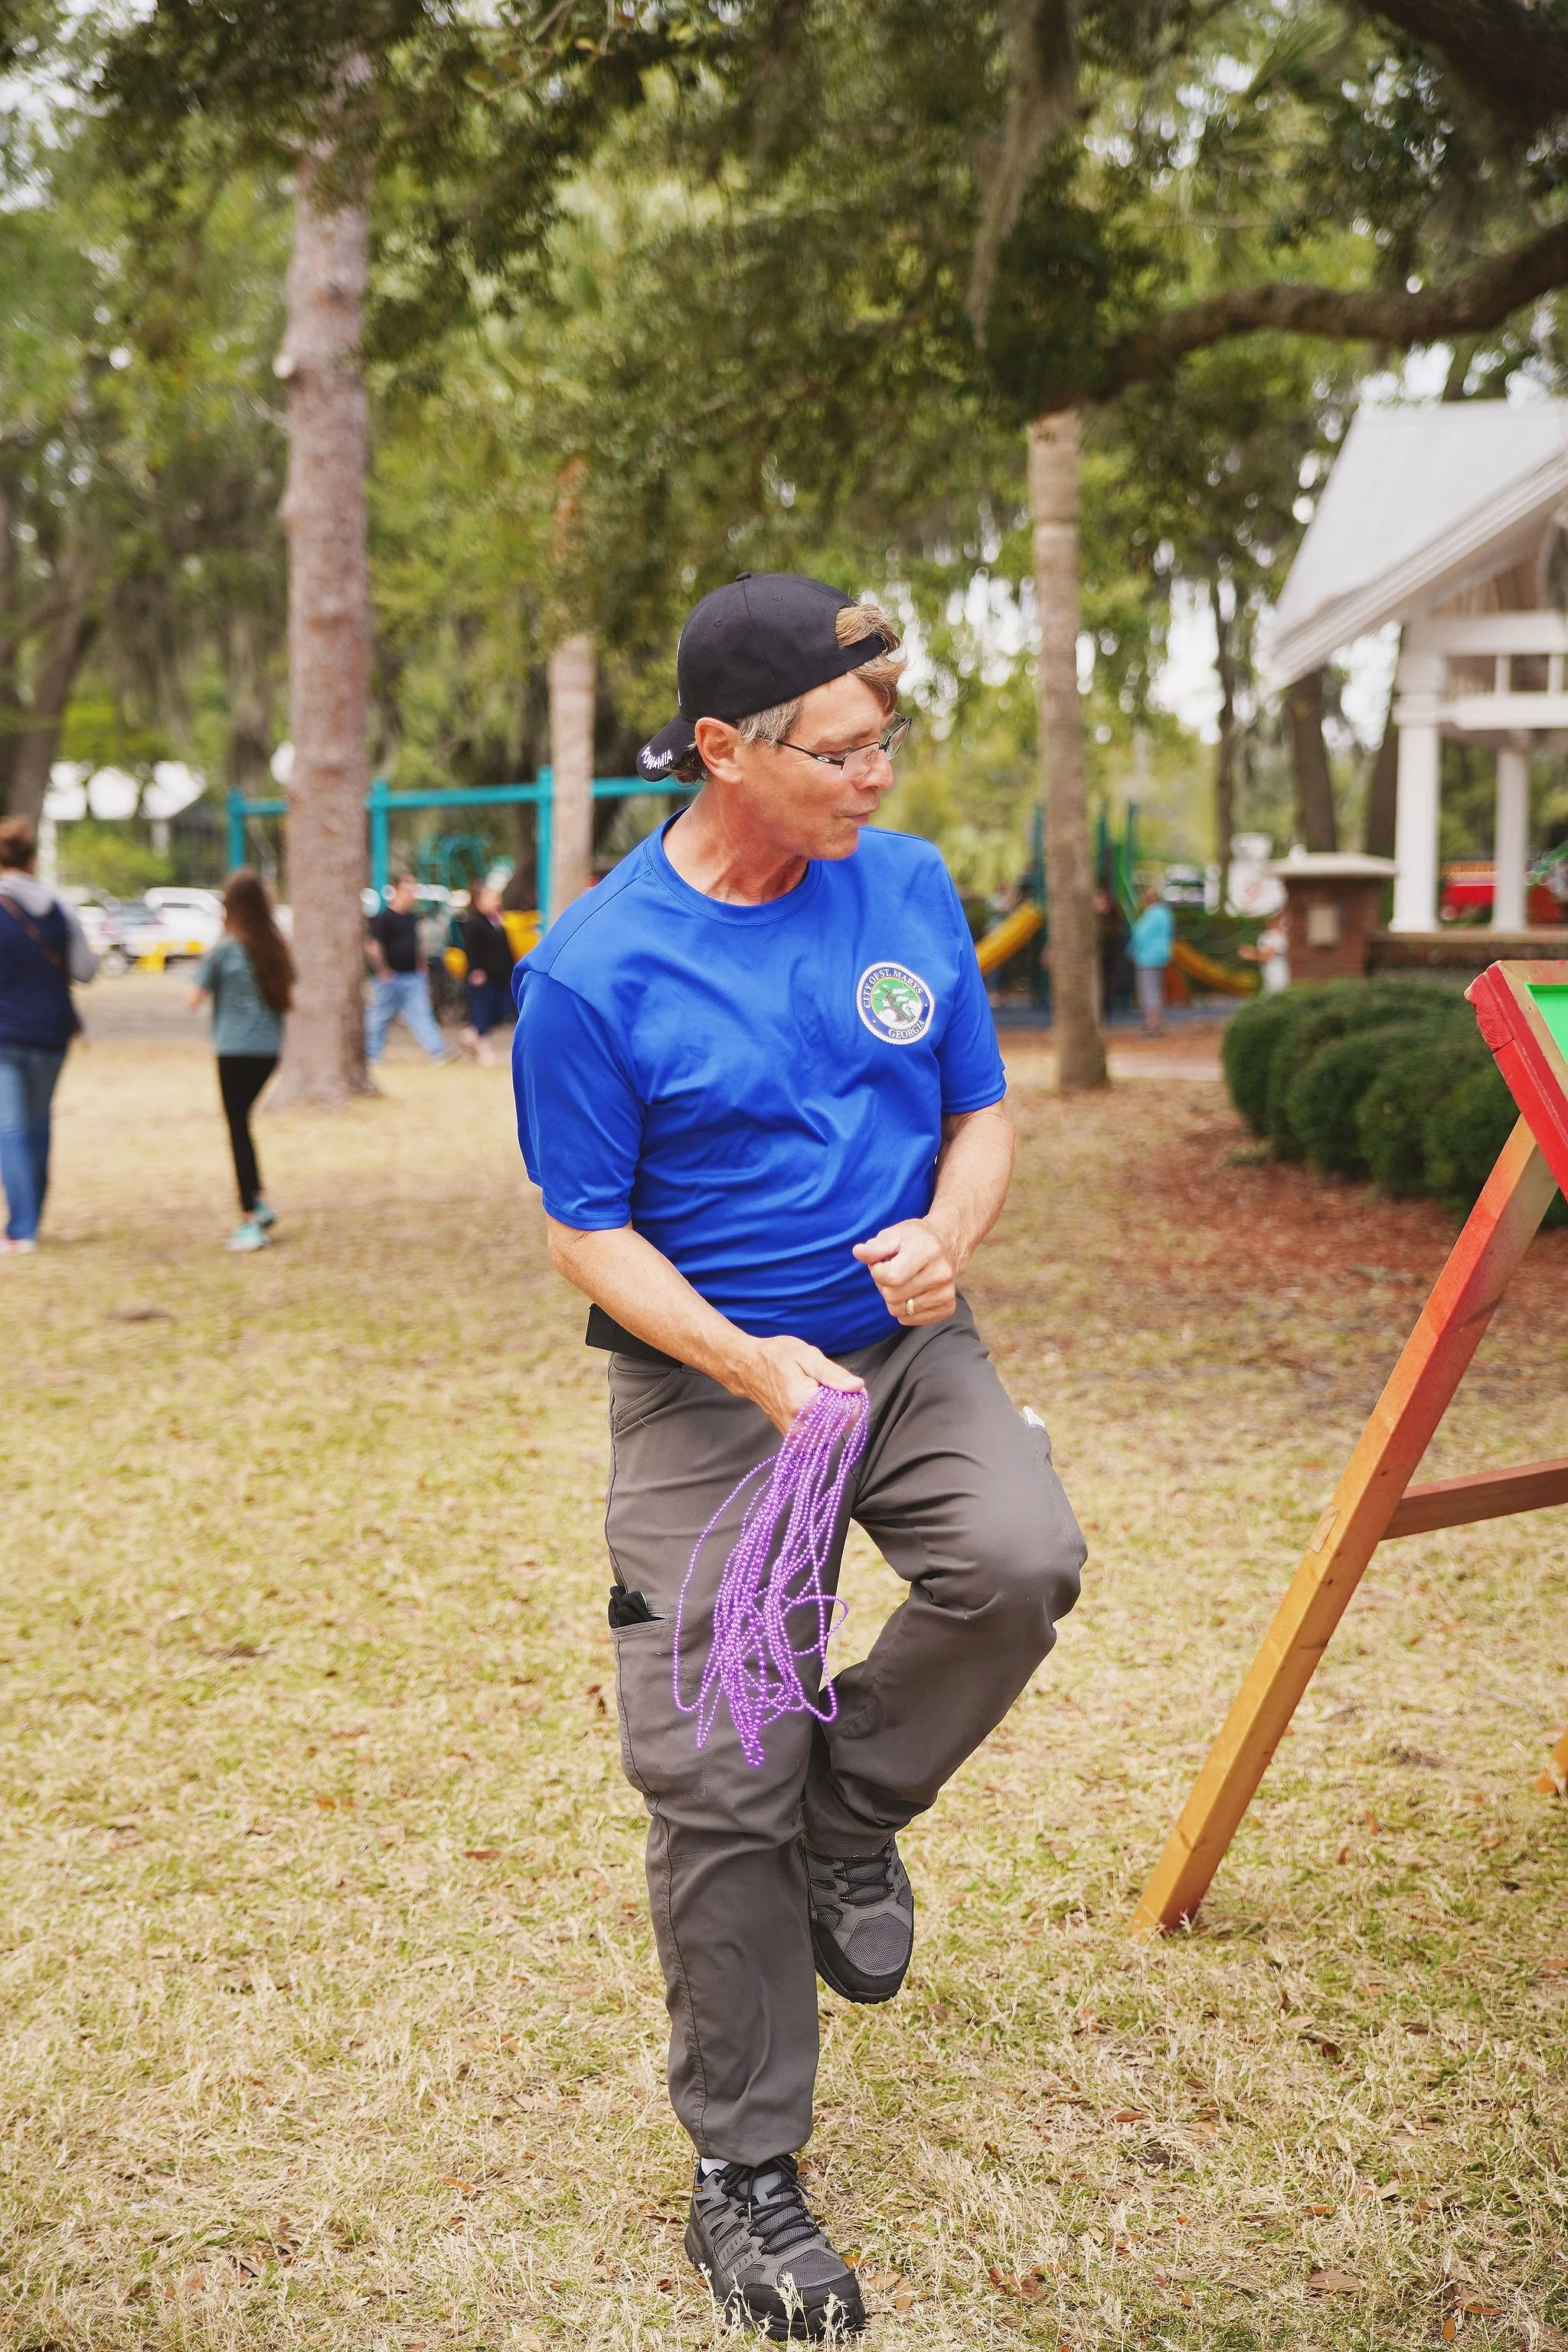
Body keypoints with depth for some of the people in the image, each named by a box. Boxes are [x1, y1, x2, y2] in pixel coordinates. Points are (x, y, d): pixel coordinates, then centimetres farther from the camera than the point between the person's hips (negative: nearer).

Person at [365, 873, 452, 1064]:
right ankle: (372, 1054, 18)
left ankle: (438, 1052, -9)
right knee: (380, 1016, 6)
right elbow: (373, 946, -15)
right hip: (390, 977, -6)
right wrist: (382, 970, -18)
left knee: (421, 1013, -1)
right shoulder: (384, 918, -11)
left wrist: (421, 967, 18)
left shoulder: (413, 917, 10)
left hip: (413, 977, 6)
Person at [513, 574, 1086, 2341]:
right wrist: (747, 1362, -22)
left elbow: (980, 1111, 8)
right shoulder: (593, 969, -13)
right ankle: (743, 2175, 18)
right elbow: (588, 1229, -8)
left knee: (1021, 1558, -27)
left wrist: (945, 1234, -14)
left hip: (907, 1343, 3)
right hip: (705, 1383, -3)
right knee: (718, 1788, -2)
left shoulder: (908, 886, -1)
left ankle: (853, 1803, 5)